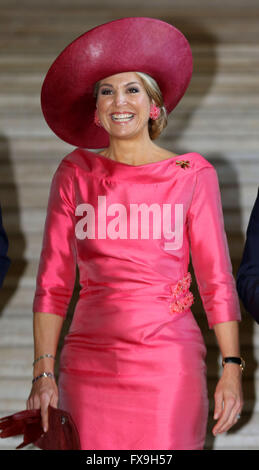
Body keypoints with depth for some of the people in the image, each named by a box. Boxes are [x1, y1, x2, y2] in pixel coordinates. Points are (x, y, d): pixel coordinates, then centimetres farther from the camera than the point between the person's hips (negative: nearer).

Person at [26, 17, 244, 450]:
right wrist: (43, 373, 0)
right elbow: (52, 282, 7)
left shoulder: (193, 175, 4)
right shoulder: (75, 174, 8)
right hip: (89, 361, 1)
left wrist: (232, 368, -6)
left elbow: (217, 280, 3)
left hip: (168, 361, -1)